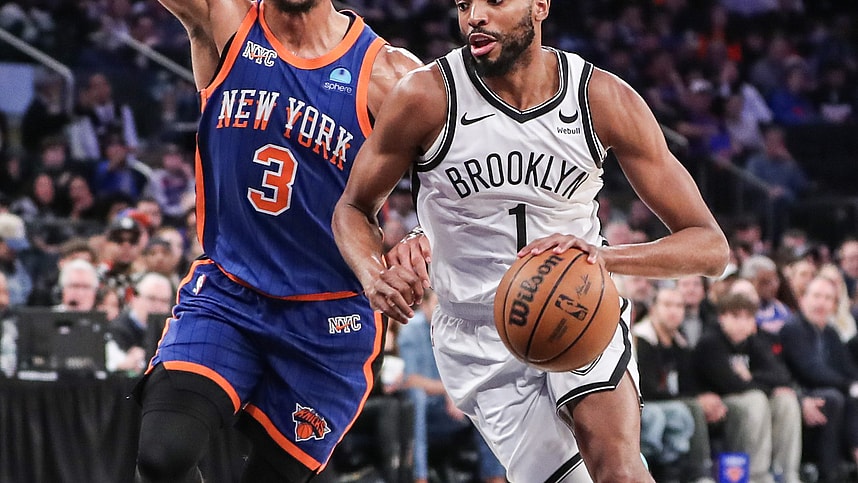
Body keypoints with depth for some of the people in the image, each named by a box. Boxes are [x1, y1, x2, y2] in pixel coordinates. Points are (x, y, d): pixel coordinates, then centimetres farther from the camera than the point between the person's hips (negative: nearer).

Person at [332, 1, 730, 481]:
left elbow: (710, 247, -13)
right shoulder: (426, 97, -14)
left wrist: (604, 256, -32)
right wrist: (375, 277, -21)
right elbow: (354, 208, 3)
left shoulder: (605, 99, -12)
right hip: (481, 339, 0)